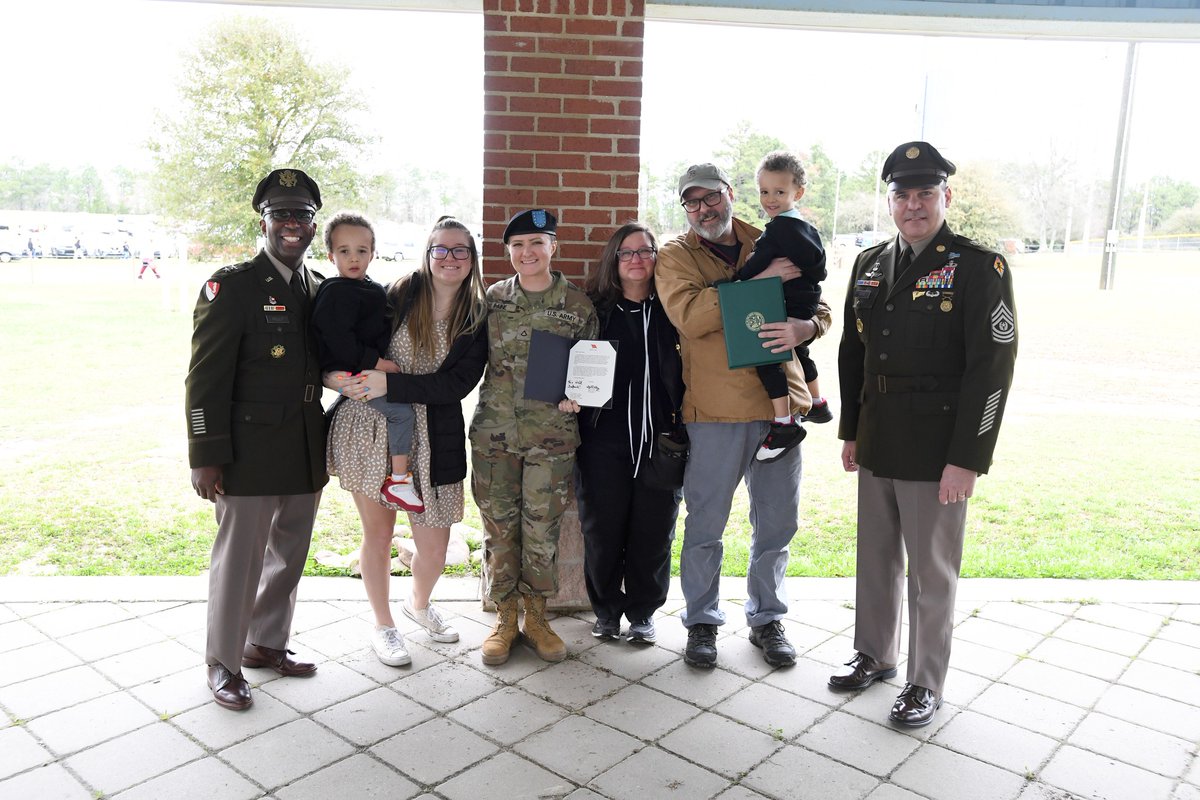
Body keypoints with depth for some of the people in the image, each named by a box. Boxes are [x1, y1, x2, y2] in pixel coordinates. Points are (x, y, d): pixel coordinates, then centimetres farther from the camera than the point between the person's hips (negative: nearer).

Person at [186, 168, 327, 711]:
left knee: (288, 556, 16)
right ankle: (224, 663, 22)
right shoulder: (232, 286, -9)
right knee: (239, 558, 4)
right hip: (250, 452, -6)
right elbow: (205, 377, -12)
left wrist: (326, 449, 14)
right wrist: (206, 457, -15)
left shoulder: (321, 290, 10)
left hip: (306, 455, 6)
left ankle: (266, 643, 35)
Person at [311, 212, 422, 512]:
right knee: (401, 410, -18)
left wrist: (383, 363, 13)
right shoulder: (336, 293, -15)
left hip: (370, 370, 10)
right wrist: (379, 363, -20)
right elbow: (339, 342, -22)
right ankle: (398, 481, -11)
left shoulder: (369, 290, 15)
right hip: (347, 374, -10)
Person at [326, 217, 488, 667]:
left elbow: (457, 385, -12)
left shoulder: (477, 319, -1)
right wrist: (343, 376, -13)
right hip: (369, 427, -1)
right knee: (378, 533, 9)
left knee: (434, 548, 5)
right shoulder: (398, 296, -3)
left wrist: (390, 384, -20)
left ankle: (419, 604, 40)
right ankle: (383, 626, 32)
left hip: (433, 439, 1)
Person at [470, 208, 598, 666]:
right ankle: (505, 618, 23)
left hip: (552, 435, -1)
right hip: (494, 432, 2)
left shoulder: (579, 305, 1)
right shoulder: (493, 298, 5)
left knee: (542, 528, 4)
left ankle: (536, 618, 22)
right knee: (499, 525, 6)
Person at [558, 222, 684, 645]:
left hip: (659, 438, 0)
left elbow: (688, 369, 5)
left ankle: (642, 610, 26)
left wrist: (681, 423, -5)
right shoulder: (595, 309, 6)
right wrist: (569, 395, -12)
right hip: (604, 439, 0)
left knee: (653, 530, 6)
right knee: (602, 529, 6)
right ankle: (607, 608, 26)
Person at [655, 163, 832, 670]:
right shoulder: (675, 256, 2)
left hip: (780, 403, 3)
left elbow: (820, 310, 11)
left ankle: (766, 618, 30)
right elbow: (689, 315, -17)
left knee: (777, 522, 12)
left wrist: (800, 329, -13)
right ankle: (701, 621, 25)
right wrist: (760, 282, -19)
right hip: (713, 410, -3)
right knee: (705, 523, 6)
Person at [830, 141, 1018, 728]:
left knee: (931, 570, 6)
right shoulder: (869, 265, 9)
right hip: (876, 446, 6)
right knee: (875, 558, 17)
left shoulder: (979, 267, -9)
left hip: (937, 452, -5)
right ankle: (875, 654, 36)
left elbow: (993, 368, -13)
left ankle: (926, 682, 23)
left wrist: (966, 458, -17)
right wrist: (850, 431, 13)